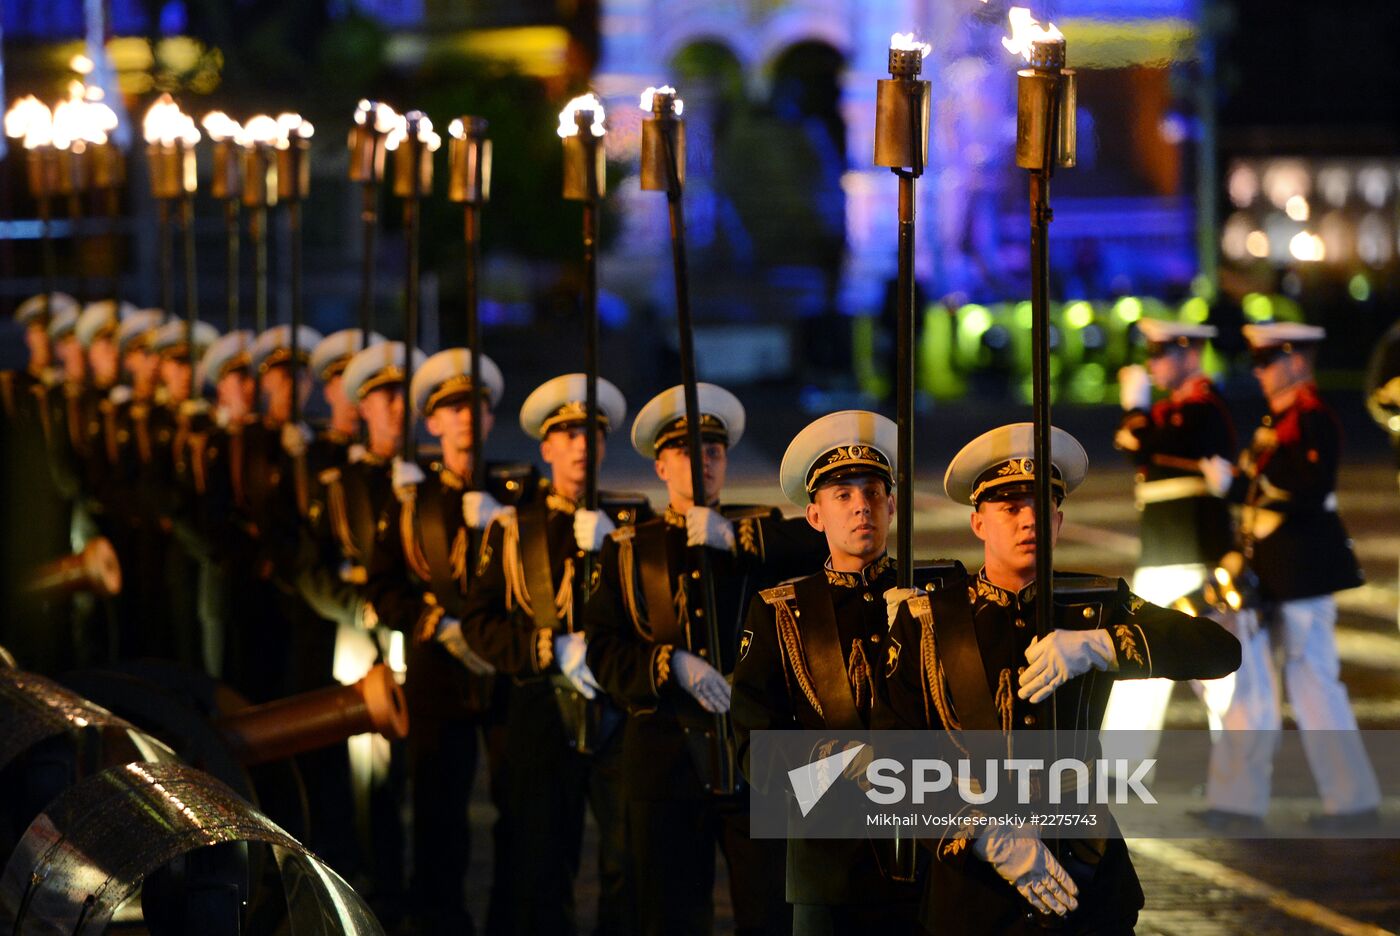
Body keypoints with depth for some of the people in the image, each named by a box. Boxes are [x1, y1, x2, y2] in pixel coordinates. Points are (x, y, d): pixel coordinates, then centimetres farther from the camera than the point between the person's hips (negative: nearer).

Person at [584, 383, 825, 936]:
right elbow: (605, 653, 1)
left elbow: (831, 545, -10)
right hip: (667, 761, 1)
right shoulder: (628, 551, 11)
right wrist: (675, 665, -17)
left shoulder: (759, 533, 10)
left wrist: (734, 537, -13)